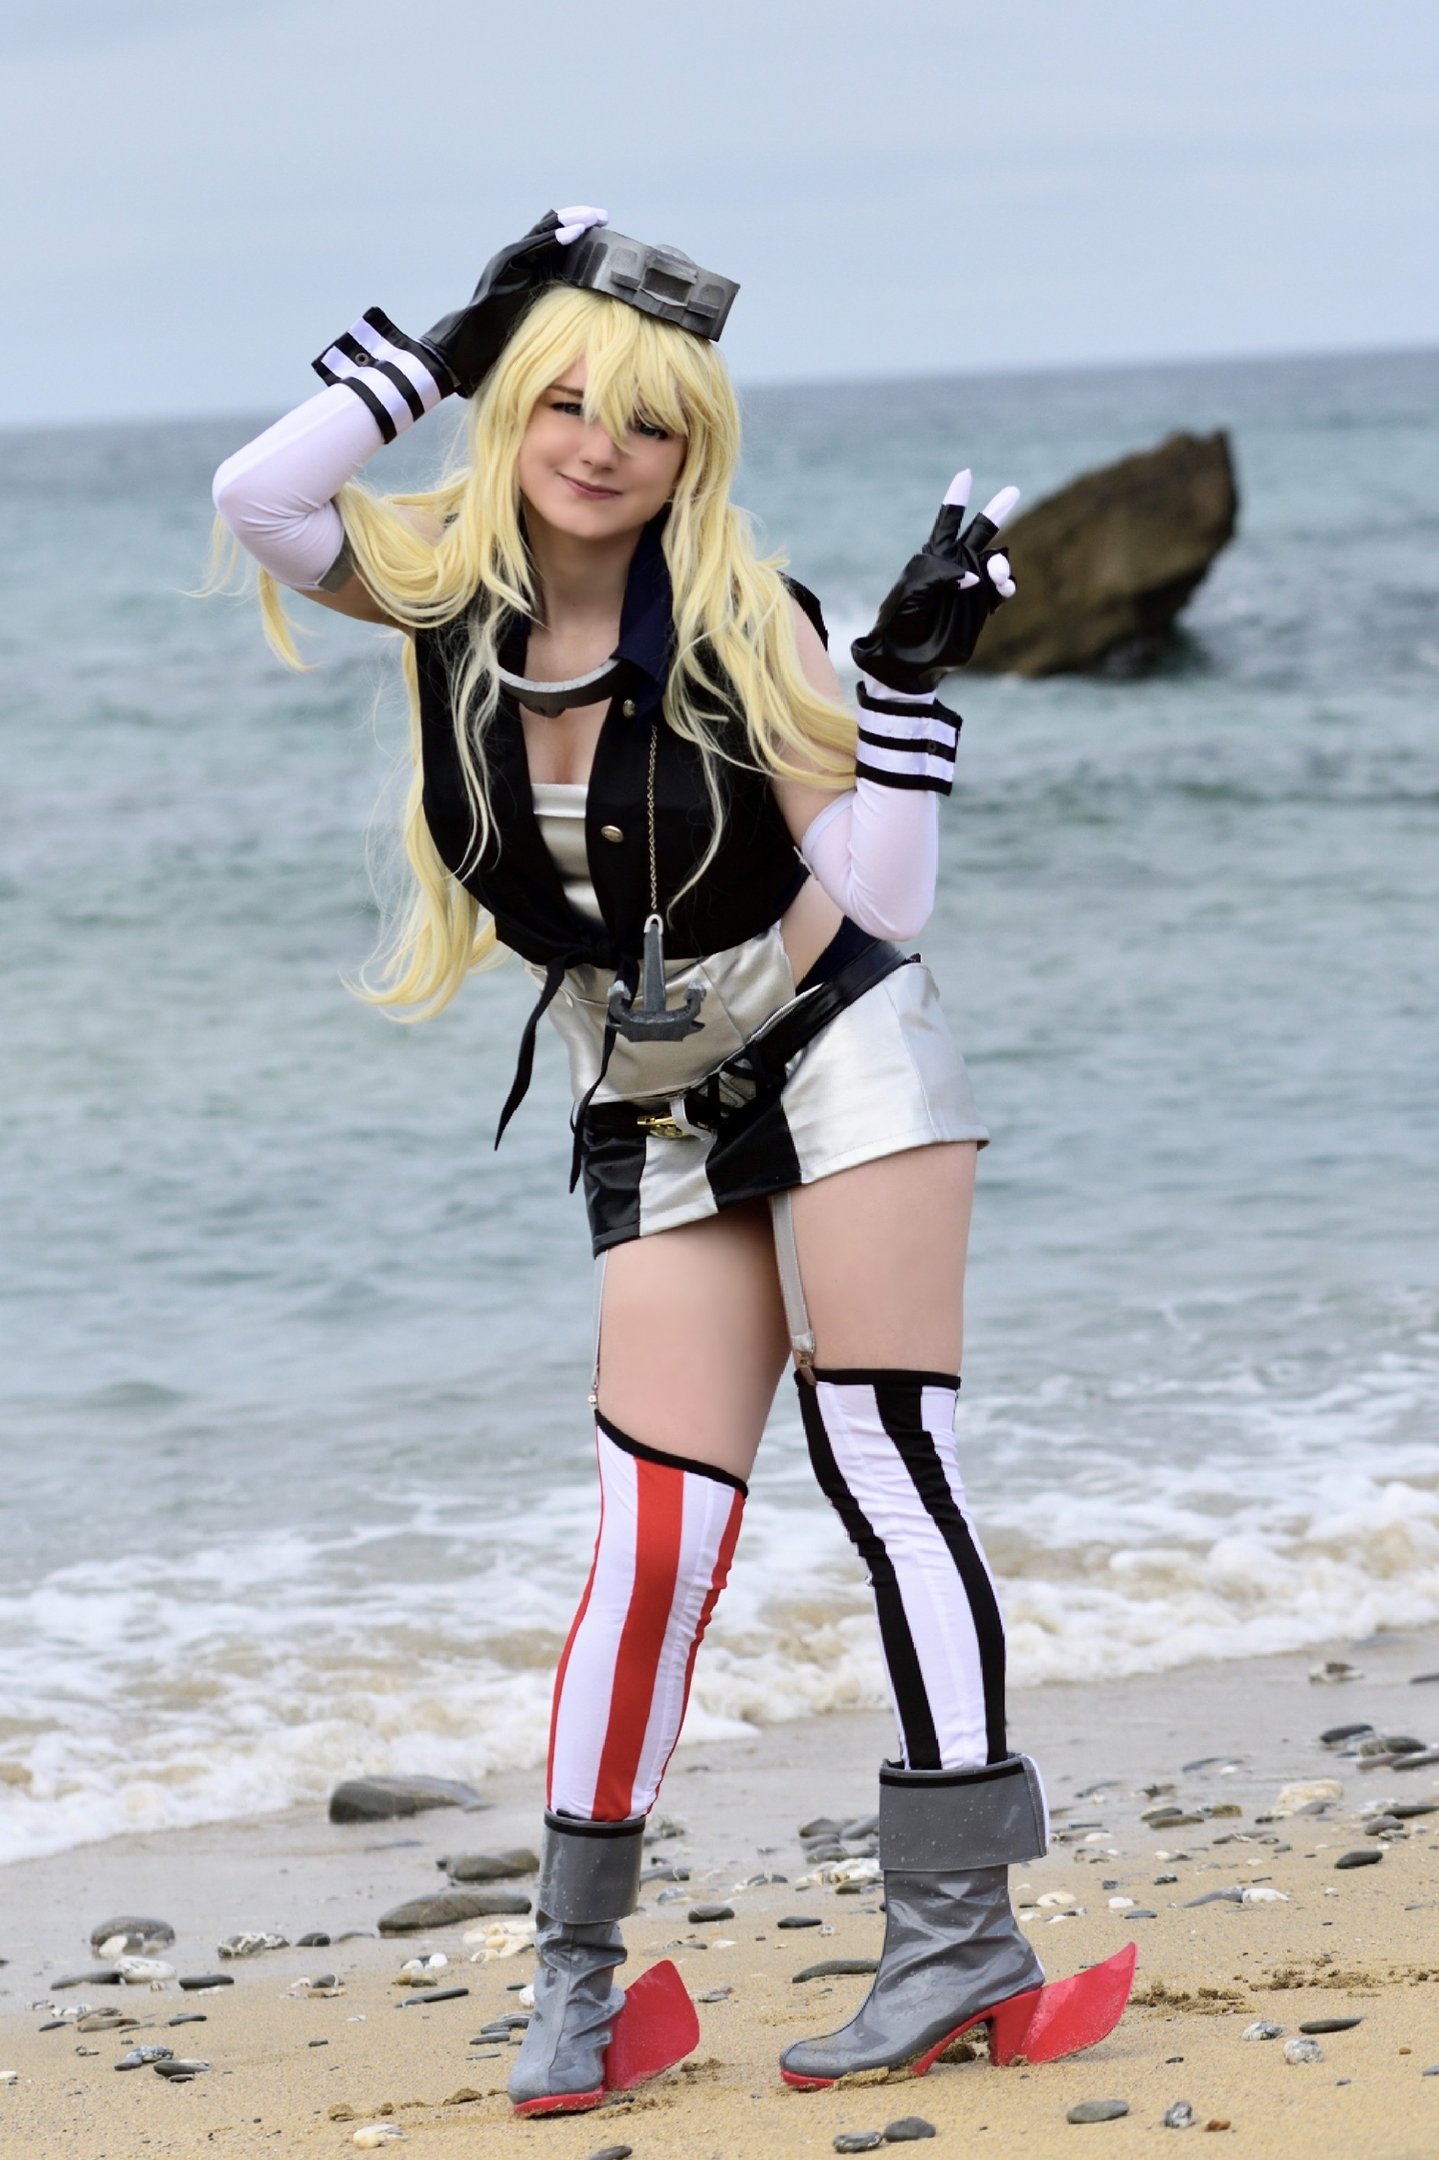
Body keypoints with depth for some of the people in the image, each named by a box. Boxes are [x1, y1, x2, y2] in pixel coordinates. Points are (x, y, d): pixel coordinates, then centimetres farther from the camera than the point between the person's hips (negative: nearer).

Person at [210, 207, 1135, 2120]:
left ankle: (960, 1928, -10)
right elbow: (260, 497, -23)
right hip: (658, 1127, 3)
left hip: (840, 1060, -3)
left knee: (885, 1465, -10)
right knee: (660, 1534, -4)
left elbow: (878, 896, -14)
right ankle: (577, 1976, 5)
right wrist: (452, 348, -16)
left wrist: (914, 676, -21)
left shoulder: (738, 620, -11)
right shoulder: (442, 585, -3)